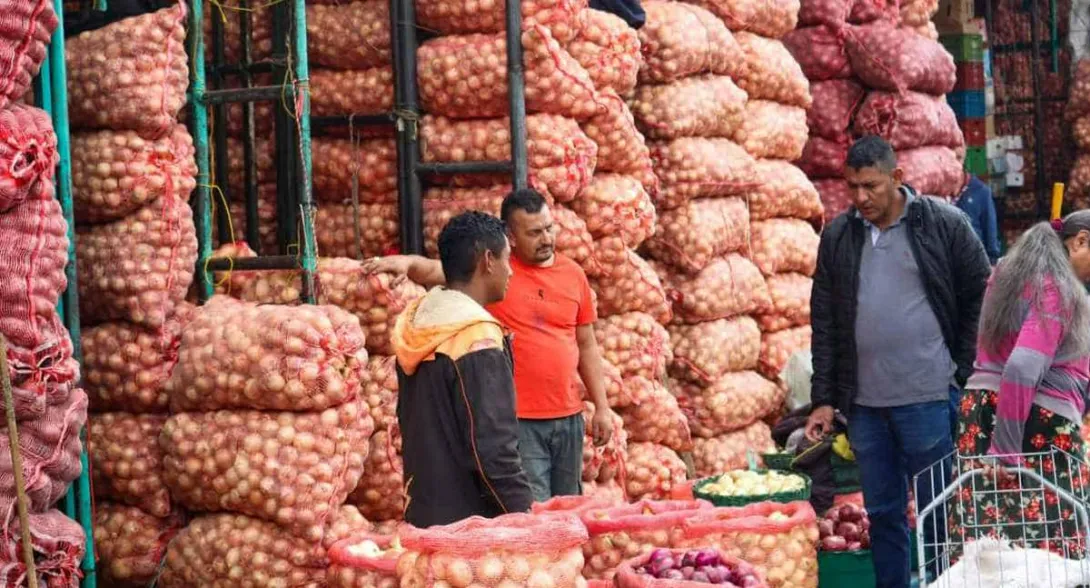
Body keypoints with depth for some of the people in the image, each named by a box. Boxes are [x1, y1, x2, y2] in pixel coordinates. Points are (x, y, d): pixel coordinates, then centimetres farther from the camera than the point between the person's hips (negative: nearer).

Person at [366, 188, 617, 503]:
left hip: (569, 417, 5)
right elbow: (435, 271, -17)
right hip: (518, 420, -4)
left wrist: (602, 407, 12)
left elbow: (587, 346, 13)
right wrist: (407, 262, -39)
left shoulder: (573, 274, 7)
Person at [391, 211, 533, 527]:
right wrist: (525, 517, -16)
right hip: (470, 522, -9)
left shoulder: (415, 328, 9)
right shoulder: (478, 338, -17)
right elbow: (492, 447, -21)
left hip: (423, 513, 9)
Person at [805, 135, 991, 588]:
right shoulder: (837, 236, 7)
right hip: (864, 403, 4)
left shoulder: (944, 225, -4)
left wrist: (961, 371, -1)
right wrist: (824, 398, 6)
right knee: (882, 513, 11)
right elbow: (824, 323, 9)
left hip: (928, 399, -4)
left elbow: (981, 298, 1)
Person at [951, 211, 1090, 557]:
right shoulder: (1058, 289, -11)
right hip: (1039, 422, -9)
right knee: (1052, 547, -5)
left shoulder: (1008, 275, 16)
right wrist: (1007, 448, -22)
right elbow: (1023, 368, -22)